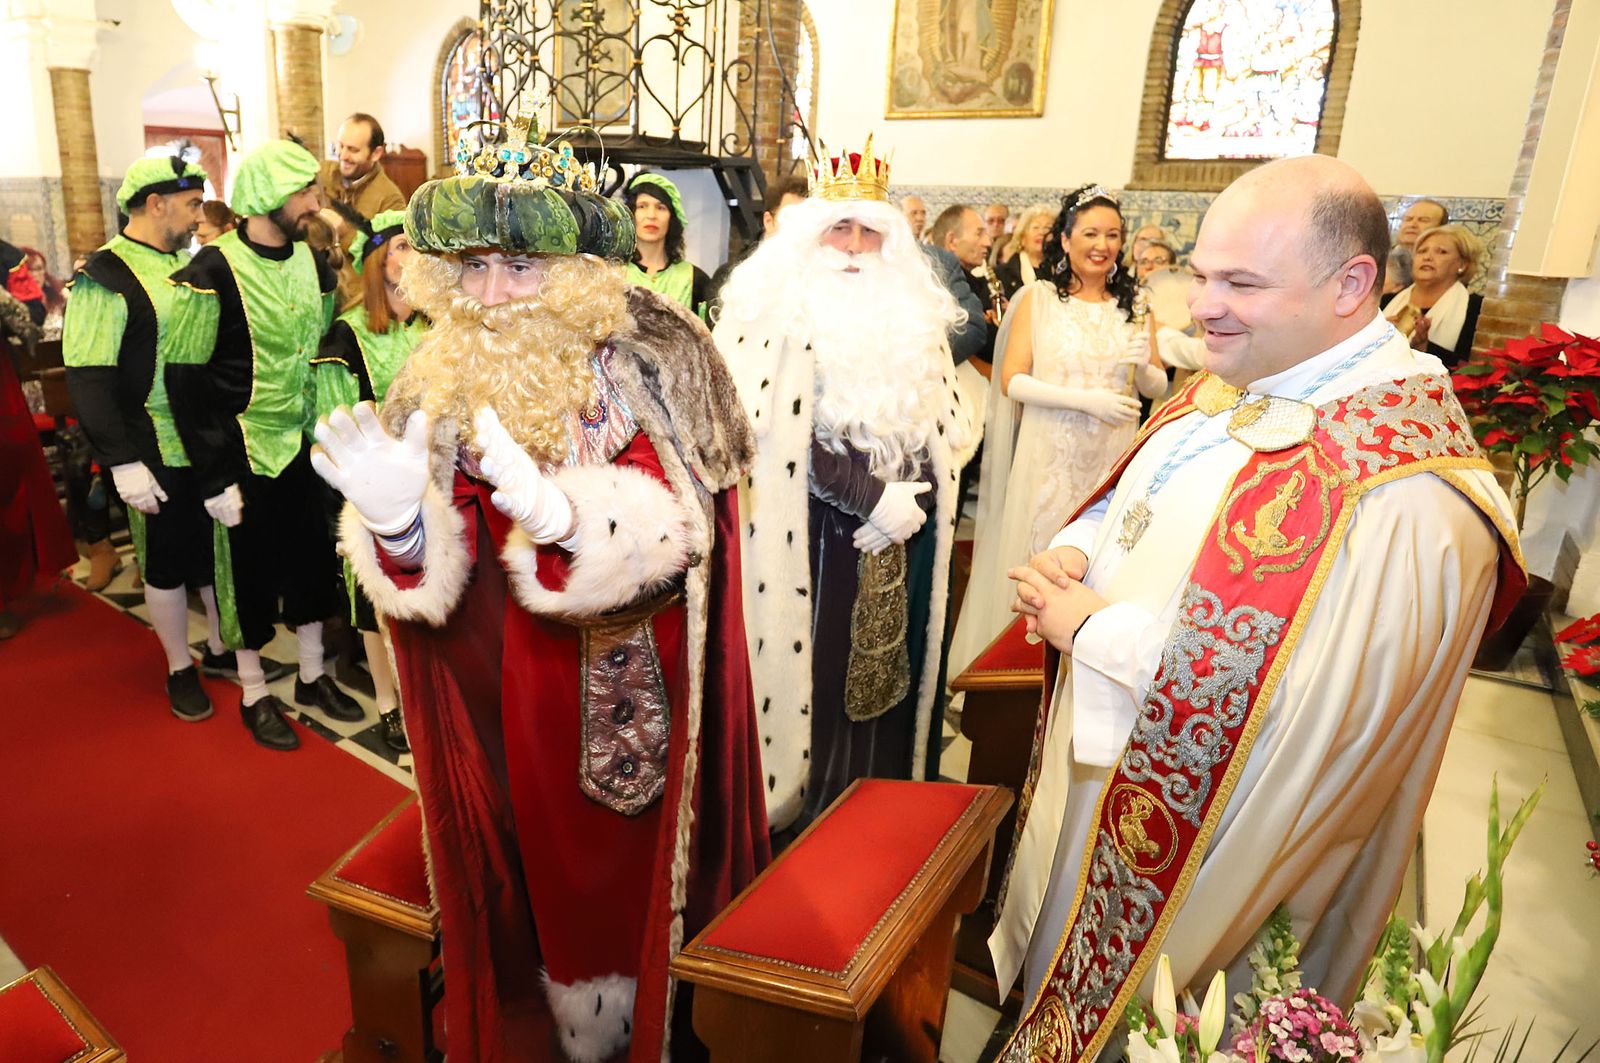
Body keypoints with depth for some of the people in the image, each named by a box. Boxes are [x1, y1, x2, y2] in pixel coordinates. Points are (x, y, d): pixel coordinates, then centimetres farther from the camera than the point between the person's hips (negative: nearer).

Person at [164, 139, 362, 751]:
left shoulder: (310, 260, 3)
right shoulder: (214, 273, -16)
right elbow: (186, 383, -15)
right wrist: (214, 479, -15)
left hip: (302, 445, 6)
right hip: (245, 453, -6)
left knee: (311, 560, 14)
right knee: (251, 573, 7)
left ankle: (312, 677, 32)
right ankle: (254, 697, 26)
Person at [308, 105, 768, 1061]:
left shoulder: (649, 365, -15)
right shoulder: (444, 384, -3)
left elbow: (675, 533, -25)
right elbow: (431, 573, -6)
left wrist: (562, 515, -43)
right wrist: (397, 520, -28)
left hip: (638, 688, -3)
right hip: (509, 686, 3)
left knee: (635, 862, 15)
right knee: (538, 859, 19)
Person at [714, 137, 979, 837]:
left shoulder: (911, 316, 12)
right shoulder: (778, 318, -6)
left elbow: (946, 430, 13)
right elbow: (780, 438, -14)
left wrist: (915, 496, -5)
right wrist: (871, 498, -16)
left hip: (900, 536, 5)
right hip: (817, 534, -5)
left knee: (890, 669, 11)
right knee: (819, 672, 1)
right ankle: (805, 803, 20)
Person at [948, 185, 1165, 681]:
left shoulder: (1132, 305, 8)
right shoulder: (1039, 297, -1)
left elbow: (1157, 389, 12)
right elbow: (1011, 380, -9)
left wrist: (1143, 366, -11)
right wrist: (1087, 400, -17)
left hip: (1113, 459, 3)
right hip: (1049, 457, -3)